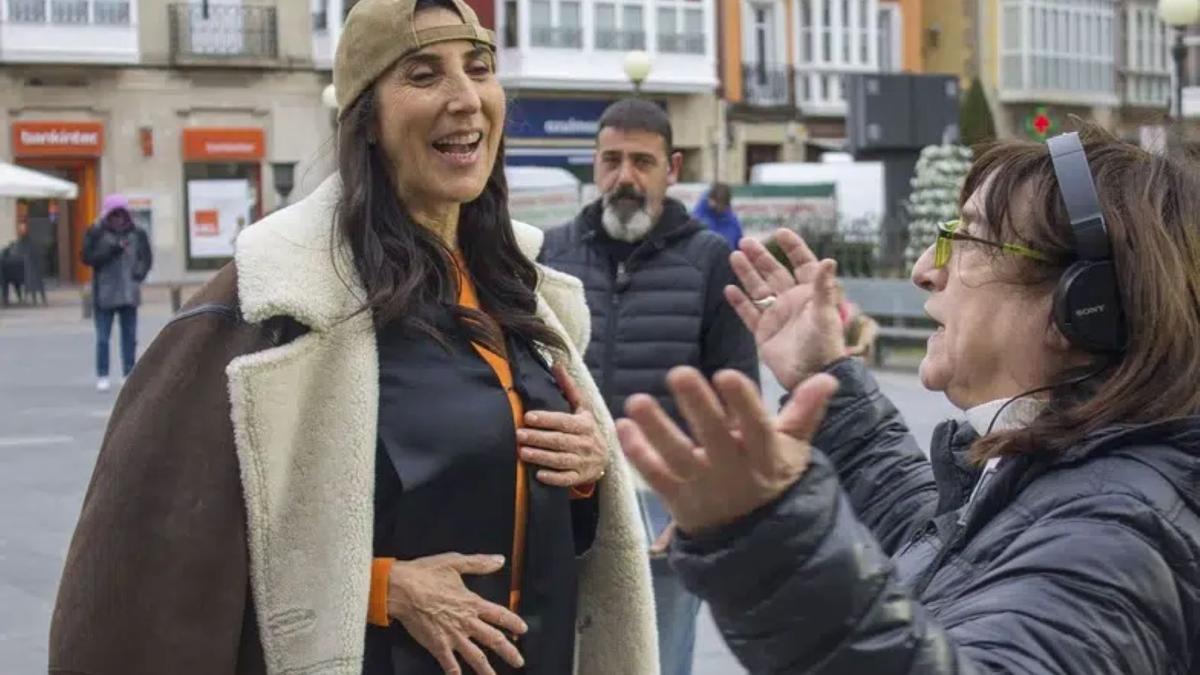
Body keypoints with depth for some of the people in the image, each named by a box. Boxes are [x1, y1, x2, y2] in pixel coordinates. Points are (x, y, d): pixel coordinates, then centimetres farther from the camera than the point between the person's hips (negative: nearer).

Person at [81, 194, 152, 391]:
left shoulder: (137, 234, 4)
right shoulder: (95, 233, -3)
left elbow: (147, 257, 12)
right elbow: (88, 257, -11)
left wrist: (139, 274, -5)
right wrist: (113, 249, -19)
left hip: (129, 294, 3)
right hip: (104, 295, -3)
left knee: (130, 336, 8)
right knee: (102, 338, -1)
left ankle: (129, 374, 17)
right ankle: (102, 376, 7)